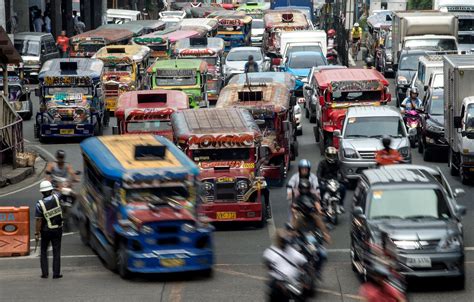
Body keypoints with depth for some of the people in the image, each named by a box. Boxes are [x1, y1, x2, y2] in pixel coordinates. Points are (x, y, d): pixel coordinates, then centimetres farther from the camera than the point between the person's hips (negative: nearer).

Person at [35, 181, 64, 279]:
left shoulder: (40, 204, -18)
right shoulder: (56, 198, -9)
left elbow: (38, 221, -17)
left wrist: (37, 233, -9)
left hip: (46, 231, -2)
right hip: (57, 229, 2)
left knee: (44, 251, 13)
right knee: (56, 252, 6)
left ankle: (44, 273, 9)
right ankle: (56, 273, 5)